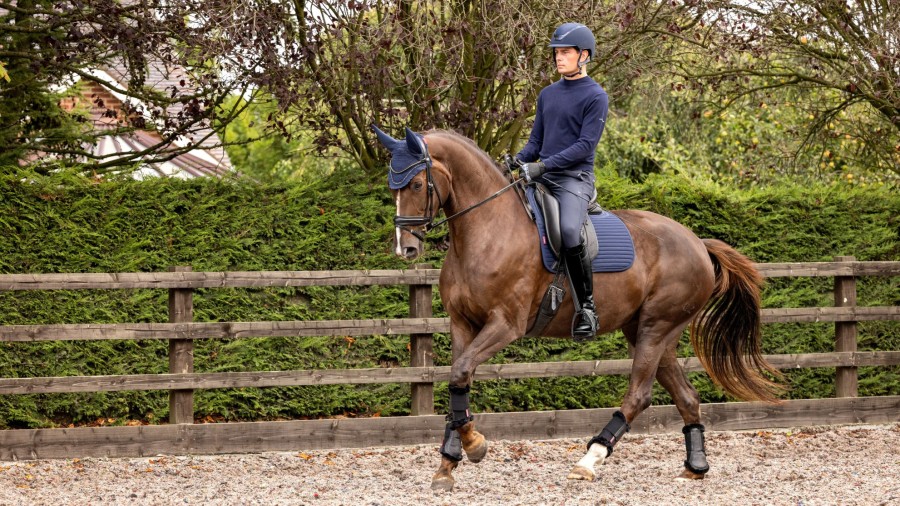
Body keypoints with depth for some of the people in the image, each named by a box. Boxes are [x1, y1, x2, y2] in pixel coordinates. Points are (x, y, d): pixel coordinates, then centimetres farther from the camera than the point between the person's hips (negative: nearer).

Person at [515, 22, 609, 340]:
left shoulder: (595, 97, -4)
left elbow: (585, 145, -13)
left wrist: (544, 165, -21)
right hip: (540, 176, 7)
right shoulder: (548, 94, 17)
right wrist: (518, 161, 1)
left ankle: (586, 307, -20)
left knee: (569, 231, -32)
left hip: (574, 178, -7)